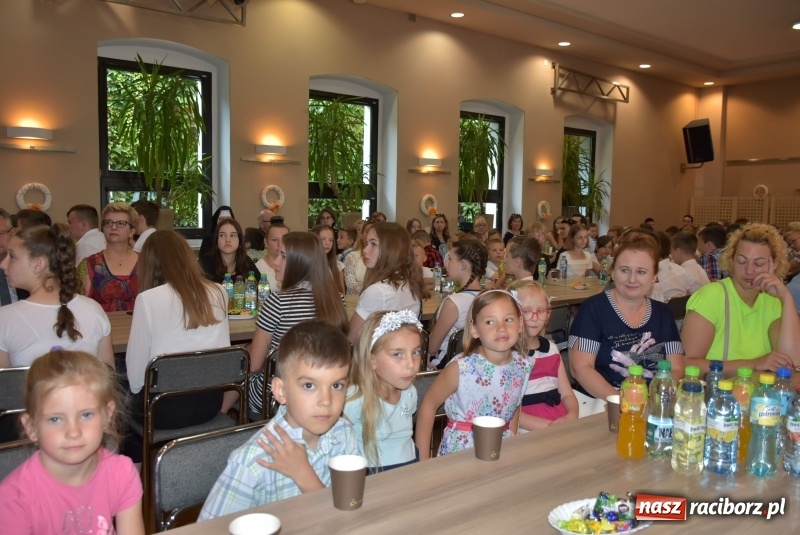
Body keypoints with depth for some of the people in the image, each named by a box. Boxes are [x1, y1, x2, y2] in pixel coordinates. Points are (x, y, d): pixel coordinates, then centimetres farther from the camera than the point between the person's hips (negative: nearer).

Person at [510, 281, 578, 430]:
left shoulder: (551, 348, 15)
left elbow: (566, 394, 17)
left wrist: (572, 415, -6)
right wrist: (547, 426, -18)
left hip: (561, 422, 5)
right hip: (529, 430, -5)